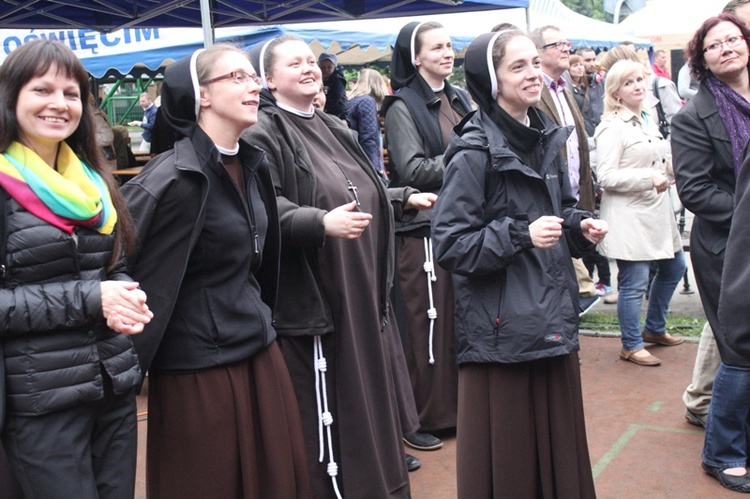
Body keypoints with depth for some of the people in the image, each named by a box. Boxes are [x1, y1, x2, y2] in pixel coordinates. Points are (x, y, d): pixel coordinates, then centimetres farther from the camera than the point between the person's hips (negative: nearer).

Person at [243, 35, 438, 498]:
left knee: (373, 398, 16)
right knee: (329, 416, -2)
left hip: (363, 296, 8)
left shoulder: (334, 129, 17)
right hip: (312, 302, -8)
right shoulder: (262, 133, -9)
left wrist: (405, 199, 27)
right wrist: (321, 222, -36)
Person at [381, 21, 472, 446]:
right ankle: (417, 419, 11)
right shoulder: (403, 106, -6)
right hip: (424, 228, -6)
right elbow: (412, 170, -14)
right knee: (426, 323, -1)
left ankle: (457, 406, 25)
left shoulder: (459, 99, 14)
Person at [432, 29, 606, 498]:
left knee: (559, 439, 15)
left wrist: (580, 226, 3)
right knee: (508, 452, 2)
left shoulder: (547, 137, 10)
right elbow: (450, 244, -15)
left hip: (554, 315, 7)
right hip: (502, 326, -7)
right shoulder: (475, 152, -13)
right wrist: (520, 236, -22)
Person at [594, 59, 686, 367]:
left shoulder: (648, 120, 13)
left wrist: (672, 168, 7)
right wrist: (650, 177, -25)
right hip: (628, 216, -9)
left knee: (674, 267, 20)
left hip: (656, 210, 9)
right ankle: (631, 346, 13)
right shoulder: (612, 128, -13)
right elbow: (606, 177, -20)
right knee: (634, 283, -5)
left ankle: (654, 329, 37)